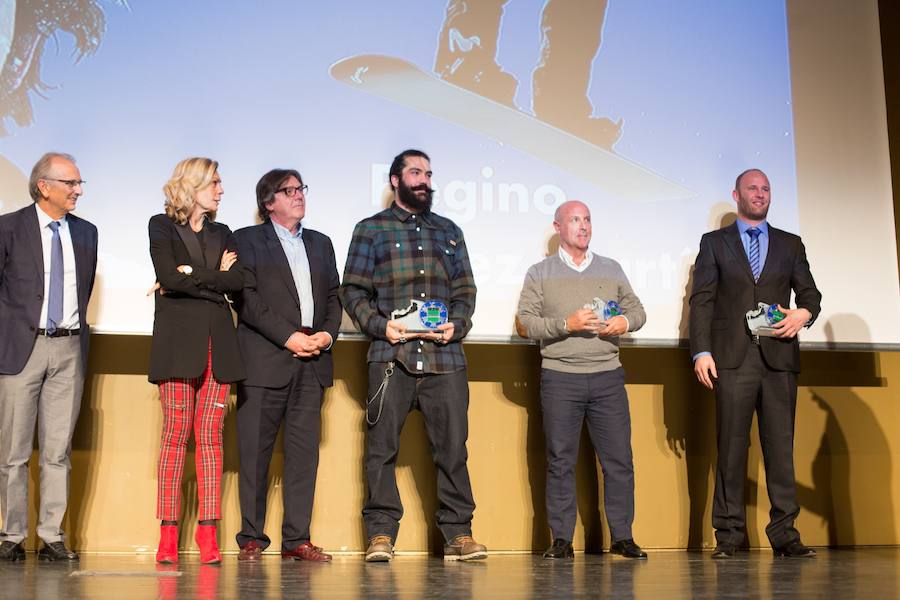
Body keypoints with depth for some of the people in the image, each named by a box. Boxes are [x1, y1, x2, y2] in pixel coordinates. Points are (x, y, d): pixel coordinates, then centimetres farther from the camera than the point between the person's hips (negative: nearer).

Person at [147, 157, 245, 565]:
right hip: (178, 341, -3)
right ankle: (168, 534, -2)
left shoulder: (222, 233, 20)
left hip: (217, 343, 4)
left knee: (210, 436, 0)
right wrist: (215, 280, -3)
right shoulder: (162, 226, 8)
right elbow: (169, 277, -9)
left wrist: (192, 274, -5)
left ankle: (208, 532, 1)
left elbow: (238, 281, 2)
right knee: (175, 434, -5)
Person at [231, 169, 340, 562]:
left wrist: (329, 333, -1)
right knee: (255, 452, -1)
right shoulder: (247, 239, 6)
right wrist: (288, 337, -13)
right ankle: (251, 538, 7)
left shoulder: (320, 243, 22)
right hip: (265, 361, -4)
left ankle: (297, 538, 7)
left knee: (304, 451, 2)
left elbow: (334, 295, 18)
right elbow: (246, 299, -5)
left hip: (312, 362, 4)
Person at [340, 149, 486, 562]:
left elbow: (466, 291, 17)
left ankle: (457, 533, 8)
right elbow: (353, 291, 5)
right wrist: (380, 325, -10)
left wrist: (458, 324, -2)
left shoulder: (449, 231, 21)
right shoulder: (370, 230, 11)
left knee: (452, 447, 0)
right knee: (382, 447, -1)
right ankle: (381, 535, 6)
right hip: (390, 355, -2)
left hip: (444, 356, 2)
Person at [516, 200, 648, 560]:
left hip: (607, 375, 2)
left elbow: (636, 309, 20)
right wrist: (566, 324, -13)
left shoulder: (611, 270, 16)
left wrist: (625, 322, -3)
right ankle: (562, 540, 8)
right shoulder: (540, 273, 8)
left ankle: (622, 537, 8)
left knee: (619, 458, -1)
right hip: (559, 378, -2)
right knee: (560, 461, 1)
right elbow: (524, 322, -1)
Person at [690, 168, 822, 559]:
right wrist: (701, 352, -7)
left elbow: (809, 292, 16)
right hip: (733, 358, -2)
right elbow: (701, 301, 4)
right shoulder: (714, 243, 12)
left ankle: (784, 533, 5)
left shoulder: (790, 245, 18)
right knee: (731, 448, -2)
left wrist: (805, 313, -8)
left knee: (781, 447, 0)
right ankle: (728, 534, 3)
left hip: (780, 357, 2)